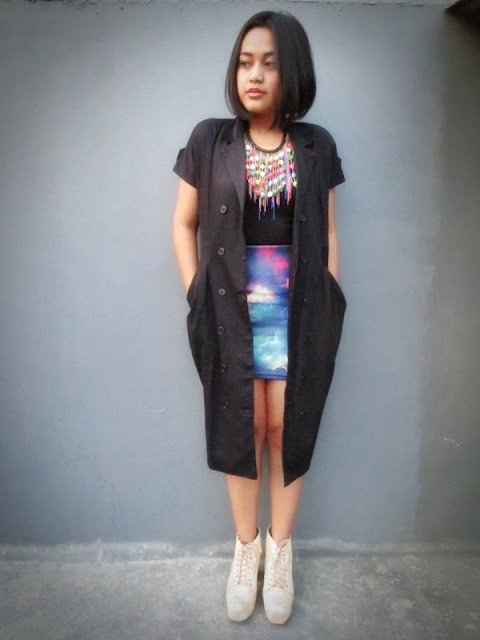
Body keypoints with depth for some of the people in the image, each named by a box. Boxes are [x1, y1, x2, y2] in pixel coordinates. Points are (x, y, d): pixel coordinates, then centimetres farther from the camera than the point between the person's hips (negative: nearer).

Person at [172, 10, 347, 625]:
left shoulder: (317, 146, 5)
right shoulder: (208, 140, 2)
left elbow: (327, 235, 8)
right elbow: (183, 224, 5)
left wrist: (331, 308, 2)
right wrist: (196, 296, -3)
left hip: (298, 313, 1)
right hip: (232, 312, 0)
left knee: (288, 430, 8)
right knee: (242, 430, 9)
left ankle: (280, 548, 29)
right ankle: (246, 547, 30)